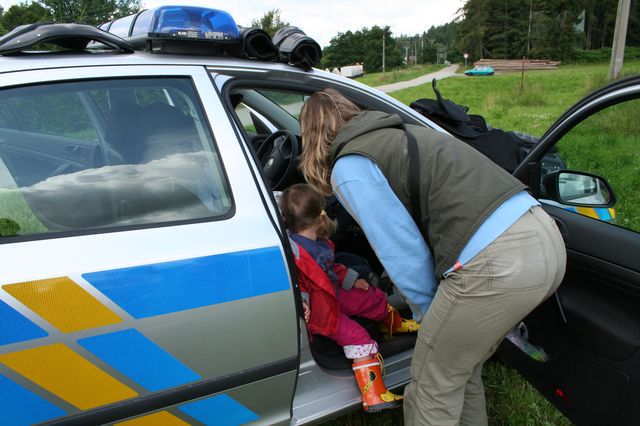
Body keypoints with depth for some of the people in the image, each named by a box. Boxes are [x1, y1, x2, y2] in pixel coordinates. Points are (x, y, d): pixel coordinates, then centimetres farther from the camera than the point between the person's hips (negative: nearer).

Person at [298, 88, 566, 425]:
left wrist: (428, 315, 13)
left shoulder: (348, 169, -1)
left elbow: (404, 252, -4)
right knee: (462, 369, 27)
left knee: (432, 388, 13)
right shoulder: (399, 134, 23)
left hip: (497, 263, -8)